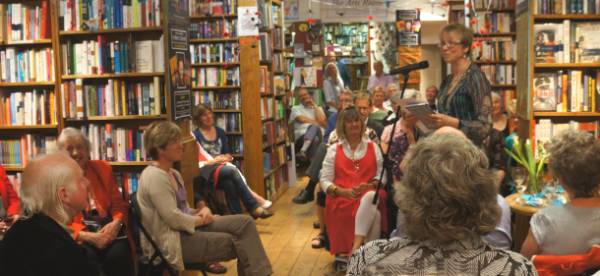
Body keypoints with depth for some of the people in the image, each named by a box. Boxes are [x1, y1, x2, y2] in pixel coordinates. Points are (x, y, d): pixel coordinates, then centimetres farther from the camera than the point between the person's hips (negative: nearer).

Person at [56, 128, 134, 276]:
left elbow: (119, 204, 12)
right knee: (87, 257, -34)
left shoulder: (103, 168, 12)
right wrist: (89, 237, -18)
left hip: (108, 231, 2)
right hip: (79, 238, -2)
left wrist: (116, 223, -12)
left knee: (118, 254, -30)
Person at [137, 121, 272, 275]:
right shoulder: (154, 176, -18)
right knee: (236, 243, -13)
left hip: (186, 228, 9)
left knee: (245, 222, -6)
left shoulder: (173, 174, 13)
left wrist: (202, 211, -2)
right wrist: (201, 220, -8)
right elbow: (173, 218, -24)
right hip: (171, 242, -9)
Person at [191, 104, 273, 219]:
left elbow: (228, 153, 20)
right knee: (233, 170, -34)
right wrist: (215, 160, -12)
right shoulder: (194, 136, -1)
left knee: (229, 183, -33)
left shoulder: (220, 132, 17)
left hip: (222, 167, 5)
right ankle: (254, 207, -35)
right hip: (206, 171, -5)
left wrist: (226, 158, -3)